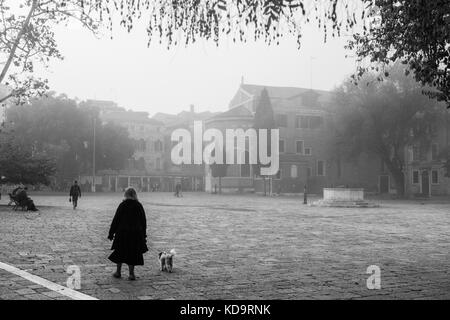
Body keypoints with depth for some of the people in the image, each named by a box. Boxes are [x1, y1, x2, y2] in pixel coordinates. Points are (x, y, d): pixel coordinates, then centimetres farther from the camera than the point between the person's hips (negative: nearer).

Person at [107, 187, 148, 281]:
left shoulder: (122, 205, -8)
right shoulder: (139, 206, 0)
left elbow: (116, 220, -6)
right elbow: (143, 221, 5)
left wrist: (111, 233, 0)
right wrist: (144, 234, 14)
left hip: (123, 233, -1)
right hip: (136, 233, 2)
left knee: (120, 252, 14)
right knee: (133, 253, 8)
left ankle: (118, 272, 22)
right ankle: (131, 274, 6)